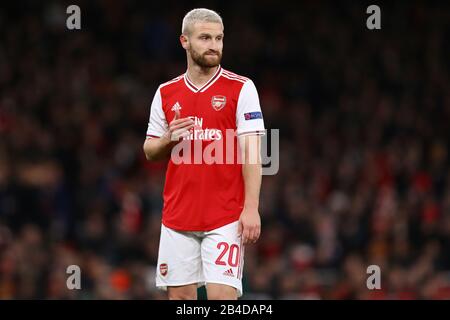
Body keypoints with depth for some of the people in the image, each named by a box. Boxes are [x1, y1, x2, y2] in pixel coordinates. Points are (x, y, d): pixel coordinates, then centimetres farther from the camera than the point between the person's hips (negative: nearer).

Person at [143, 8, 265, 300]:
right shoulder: (166, 93, 10)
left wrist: (251, 208, -15)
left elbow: (251, 152, -6)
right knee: (180, 297, 5)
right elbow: (150, 152, 17)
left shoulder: (241, 88, -2)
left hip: (226, 217, -4)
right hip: (177, 216, 4)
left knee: (222, 295, -12)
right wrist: (169, 138, -7)